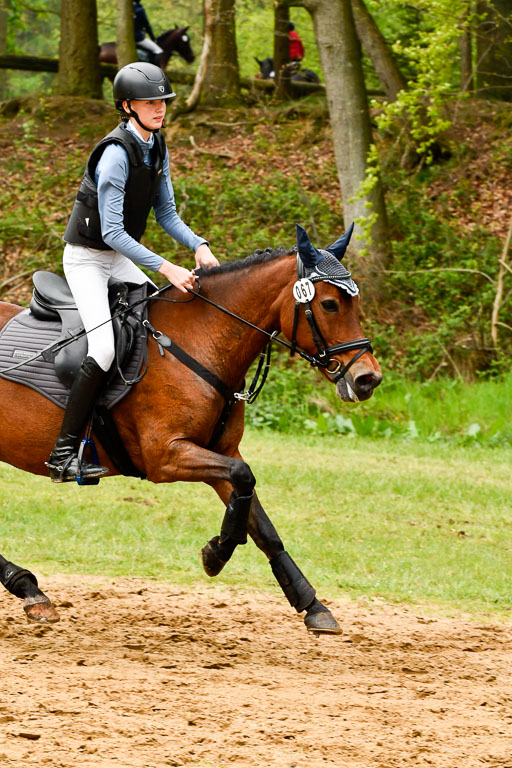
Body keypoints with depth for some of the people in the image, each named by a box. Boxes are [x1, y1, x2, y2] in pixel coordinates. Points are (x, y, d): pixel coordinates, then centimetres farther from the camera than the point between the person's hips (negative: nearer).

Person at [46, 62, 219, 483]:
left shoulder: (157, 148, 2)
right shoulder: (117, 153, -25)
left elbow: (166, 212, 10)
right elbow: (112, 232, -27)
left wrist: (199, 245, -7)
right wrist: (166, 268, -30)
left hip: (120, 260, 9)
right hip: (86, 259, -9)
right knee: (104, 348, -24)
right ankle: (64, 452, -23)